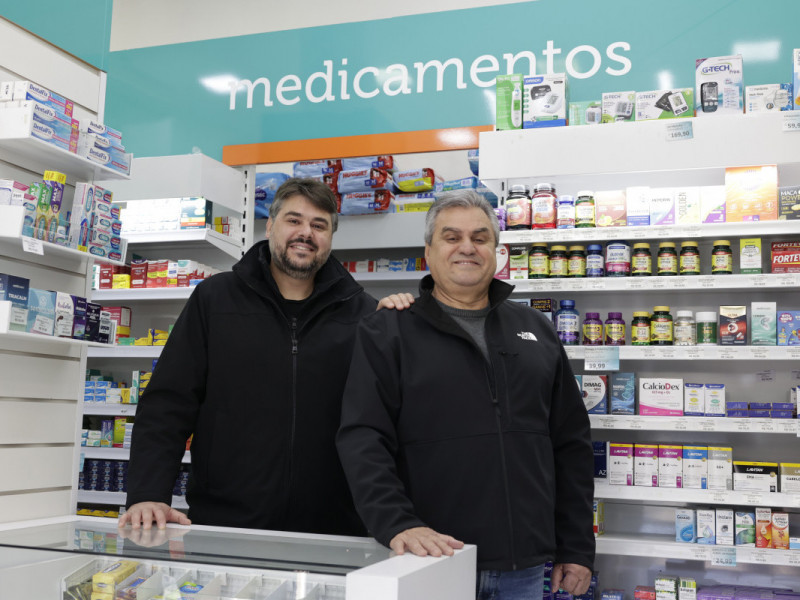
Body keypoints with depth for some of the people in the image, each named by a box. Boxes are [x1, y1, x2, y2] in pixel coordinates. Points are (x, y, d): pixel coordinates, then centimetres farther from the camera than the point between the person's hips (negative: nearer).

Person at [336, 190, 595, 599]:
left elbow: (571, 443, 12)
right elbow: (363, 441, -10)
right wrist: (398, 525, -25)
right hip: (431, 565, -4)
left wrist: (577, 548, 9)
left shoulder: (536, 330, 11)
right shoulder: (386, 333, -1)